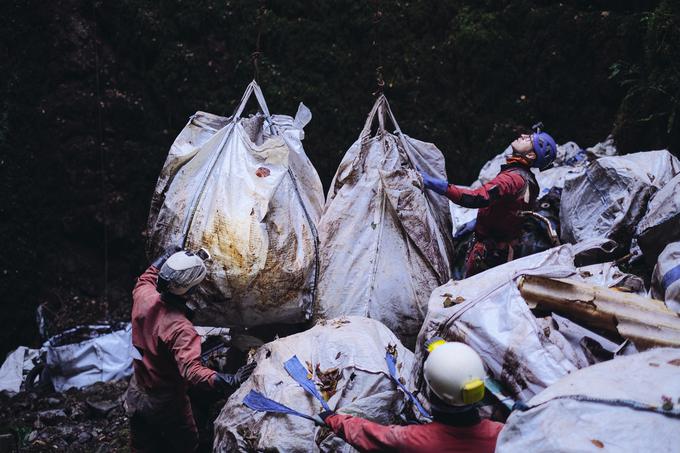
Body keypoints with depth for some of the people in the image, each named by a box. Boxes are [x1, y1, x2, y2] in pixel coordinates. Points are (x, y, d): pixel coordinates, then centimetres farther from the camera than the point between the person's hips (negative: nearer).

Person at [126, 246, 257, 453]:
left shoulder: (143, 297, -17)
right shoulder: (180, 329, -38)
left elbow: (145, 280, 9)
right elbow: (191, 370, -50)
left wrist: (164, 259, 18)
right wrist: (226, 381, -64)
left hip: (136, 395, 6)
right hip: (165, 404, -6)